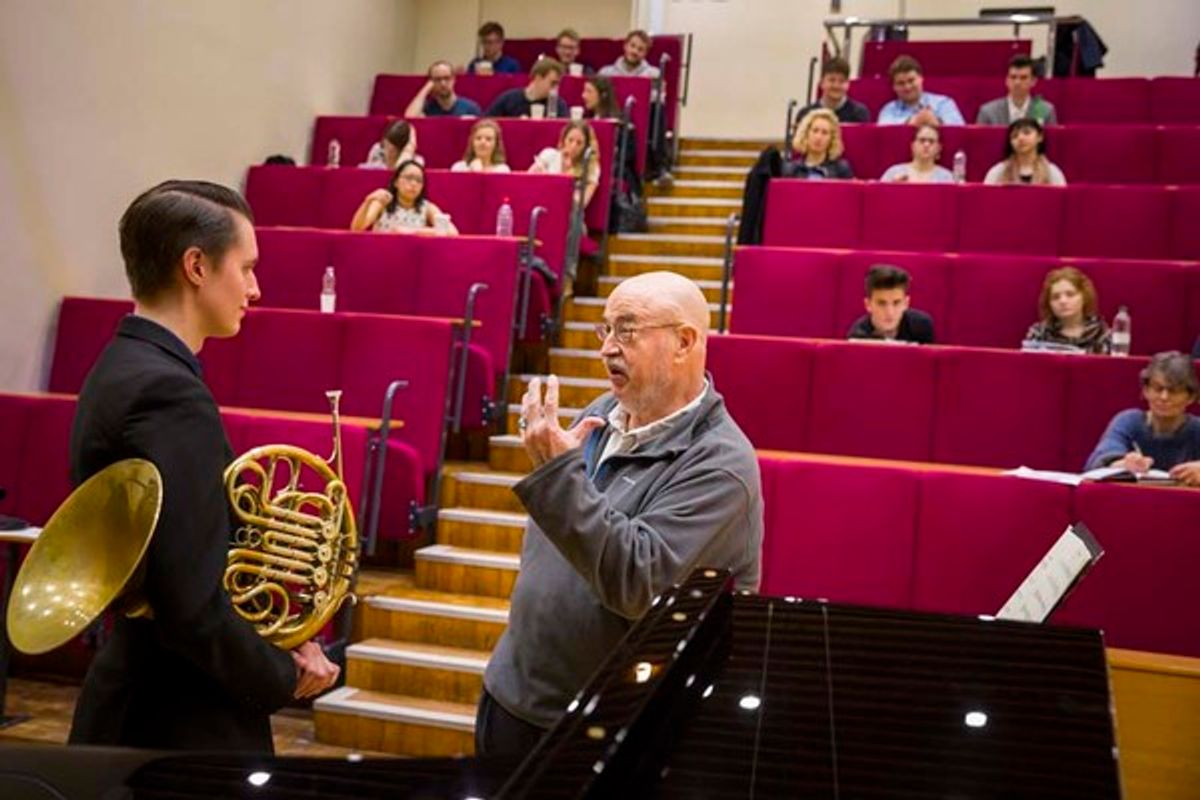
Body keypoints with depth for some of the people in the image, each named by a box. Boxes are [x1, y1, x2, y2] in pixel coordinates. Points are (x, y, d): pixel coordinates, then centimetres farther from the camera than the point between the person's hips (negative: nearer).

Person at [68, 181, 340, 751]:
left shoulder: (119, 371, 7)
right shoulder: (170, 393, -22)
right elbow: (194, 608, -27)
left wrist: (275, 652, 5)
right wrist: (285, 678, -11)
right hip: (182, 730, -9)